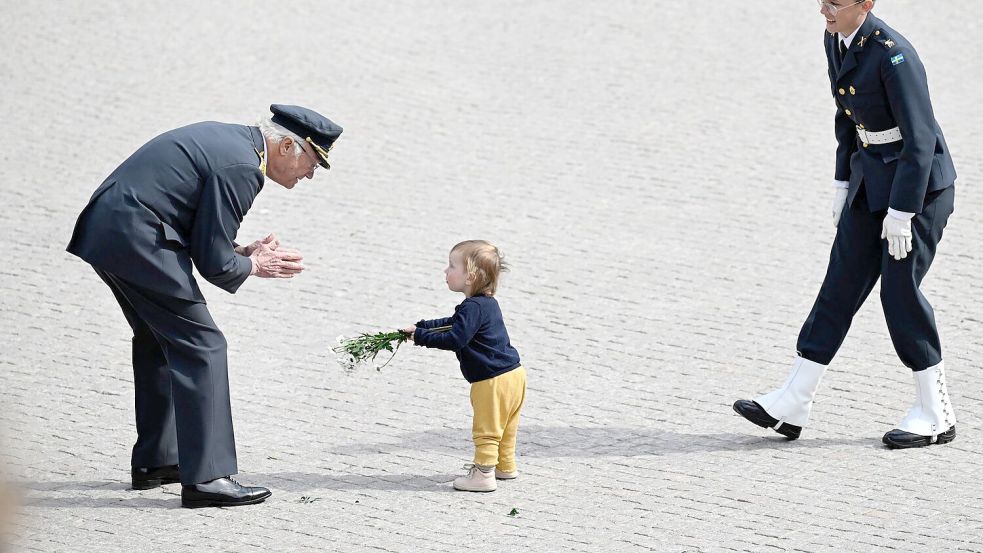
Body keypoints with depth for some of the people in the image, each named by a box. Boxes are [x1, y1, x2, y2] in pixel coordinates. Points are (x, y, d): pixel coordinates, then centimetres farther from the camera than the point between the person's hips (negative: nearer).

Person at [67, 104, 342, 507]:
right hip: (137, 241, -11)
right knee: (200, 346, -7)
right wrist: (252, 266, 6)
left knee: (159, 341, 23)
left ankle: (154, 461, 31)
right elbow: (214, 263, -12)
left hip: (103, 230, 11)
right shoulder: (241, 167, -14)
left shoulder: (228, 139, 17)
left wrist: (242, 252, 13)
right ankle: (206, 478, -10)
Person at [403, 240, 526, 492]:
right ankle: (505, 466, 35)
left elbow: (455, 339, -26)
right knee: (504, 427, 23)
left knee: (486, 429, -2)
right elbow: (452, 324, 23)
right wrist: (420, 327, 17)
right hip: (512, 373, 10)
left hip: (494, 380, -10)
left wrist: (421, 336, -17)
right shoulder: (487, 303, 12)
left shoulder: (473, 308, -21)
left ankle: (483, 473, 2)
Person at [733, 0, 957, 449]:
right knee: (841, 283, 6)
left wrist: (901, 211, -22)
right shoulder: (836, 41, 3)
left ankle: (936, 415, 8)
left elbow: (920, 137, -23)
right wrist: (844, 183, 16)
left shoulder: (893, 55, -24)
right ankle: (791, 406, 5)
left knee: (899, 290, -5)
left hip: (919, 183, -8)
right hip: (872, 177, 9)